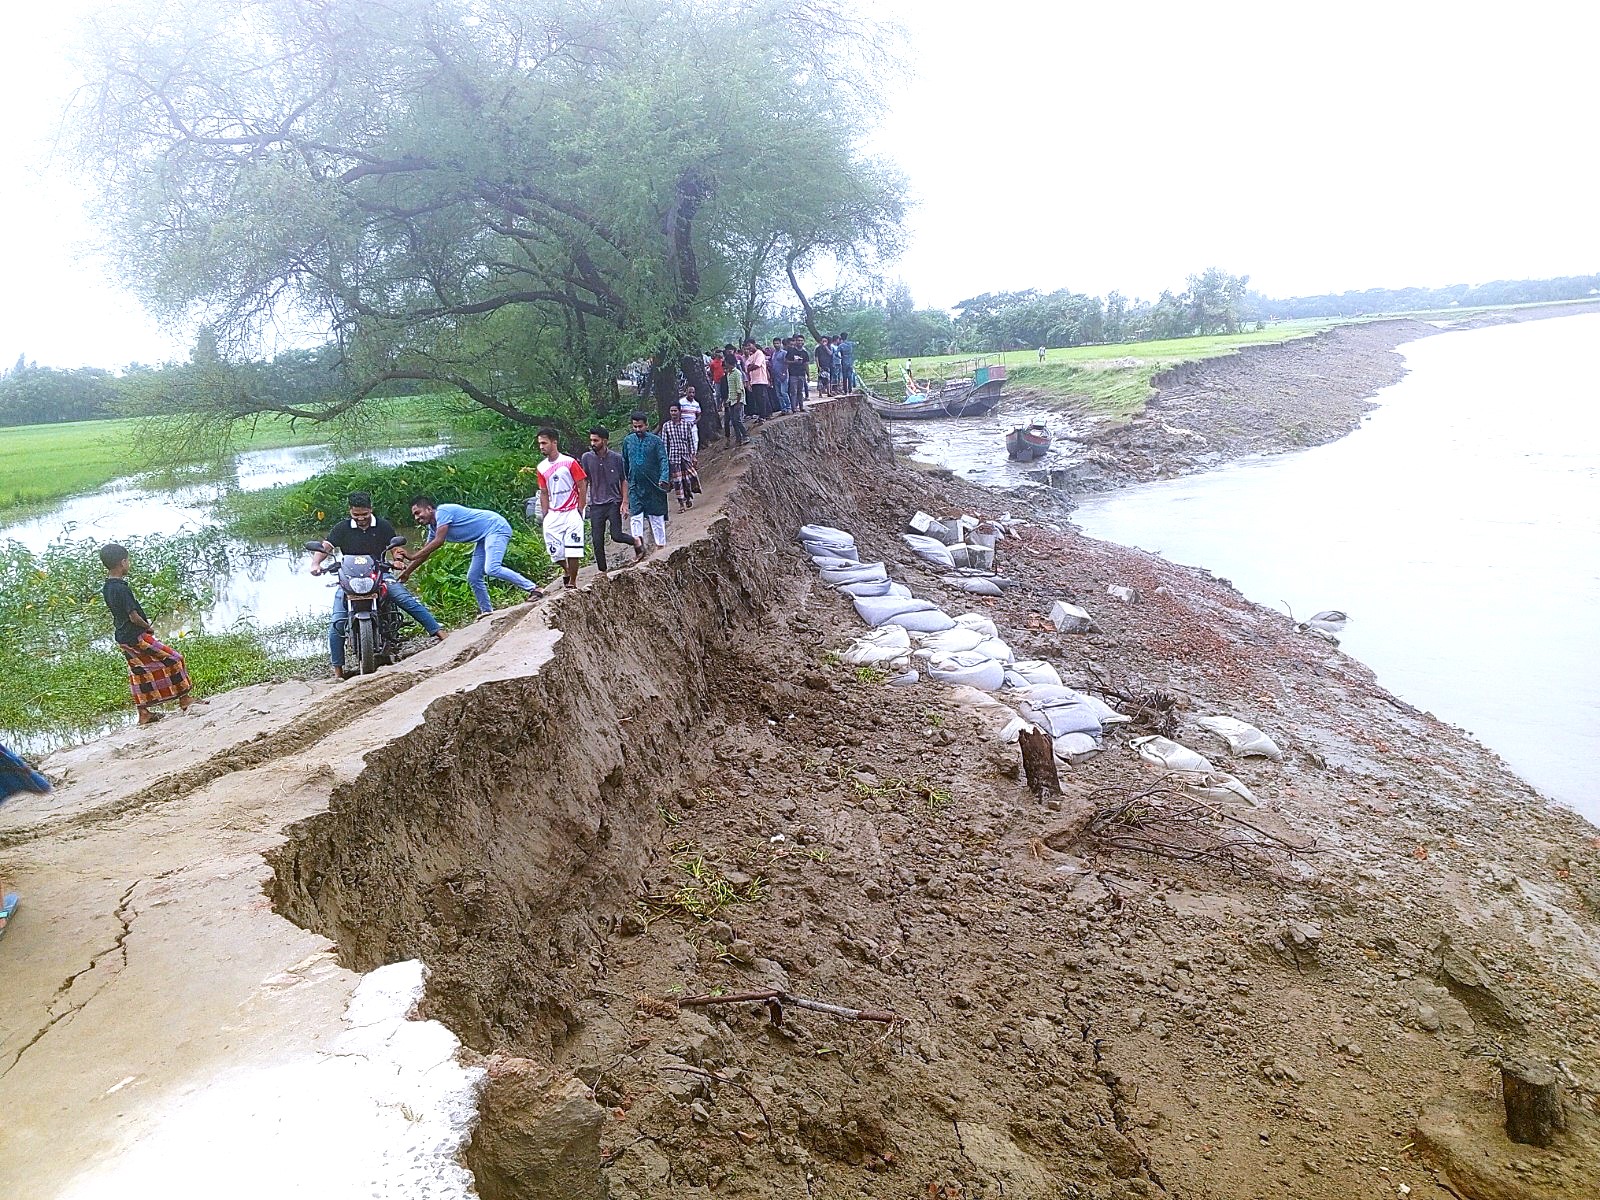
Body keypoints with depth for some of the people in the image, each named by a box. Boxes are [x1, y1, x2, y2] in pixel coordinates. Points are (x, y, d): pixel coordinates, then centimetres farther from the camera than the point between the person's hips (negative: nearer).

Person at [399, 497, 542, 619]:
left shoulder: (442, 511, -15)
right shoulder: (433, 528, 15)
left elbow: (438, 542, -22)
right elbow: (426, 553, 21)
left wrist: (411, 557, -17)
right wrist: (407, 571, 12)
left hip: (496, 527, -10)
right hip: (483, 538, 10)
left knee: (492, 569, -28)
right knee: (473, 577, 6)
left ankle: (533, 589, -25)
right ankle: (487, 612, 16)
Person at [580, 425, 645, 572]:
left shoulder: (617, 458, -2)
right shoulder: (587, 458, 0)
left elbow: (624, 481, 4)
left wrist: (625, 502, -4)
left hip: (614, 502, -2)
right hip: (596, 505, 2)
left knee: (616, 535, -13)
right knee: (597, 541, 0)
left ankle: (637, 542, 18)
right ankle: (602, 571, 13)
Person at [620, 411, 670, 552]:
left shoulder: (656, 441, -4)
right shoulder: (628, 441, 6)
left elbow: (663, 461, -11)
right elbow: (624, 462, 16)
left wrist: (664, 479, -26)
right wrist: (625, 480, 19)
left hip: (653, 486, -2)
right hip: (635, 486, 2)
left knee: (657, 516, 6)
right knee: (636, 516, -8)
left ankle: (661, 545, 16)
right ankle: (640, 544, -10)